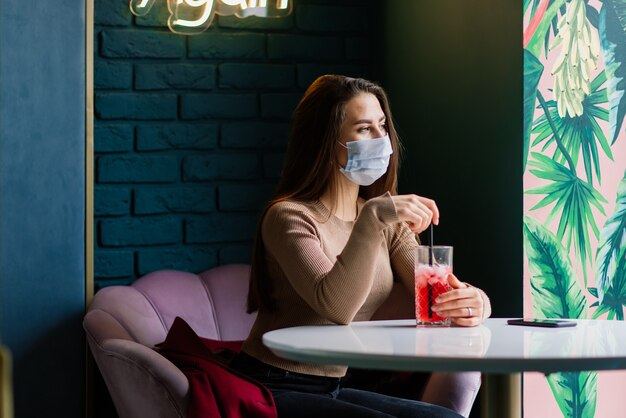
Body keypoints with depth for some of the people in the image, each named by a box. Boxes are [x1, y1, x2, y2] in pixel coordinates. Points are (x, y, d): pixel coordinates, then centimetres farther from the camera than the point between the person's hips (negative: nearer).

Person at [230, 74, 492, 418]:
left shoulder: (388, 222, 9)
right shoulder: (290, 216, -15)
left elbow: (437, 291, -4)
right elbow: (336, 307, -30)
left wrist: (472, 302, -26)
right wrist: (372, 217, -38)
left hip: (331, 389, 8)